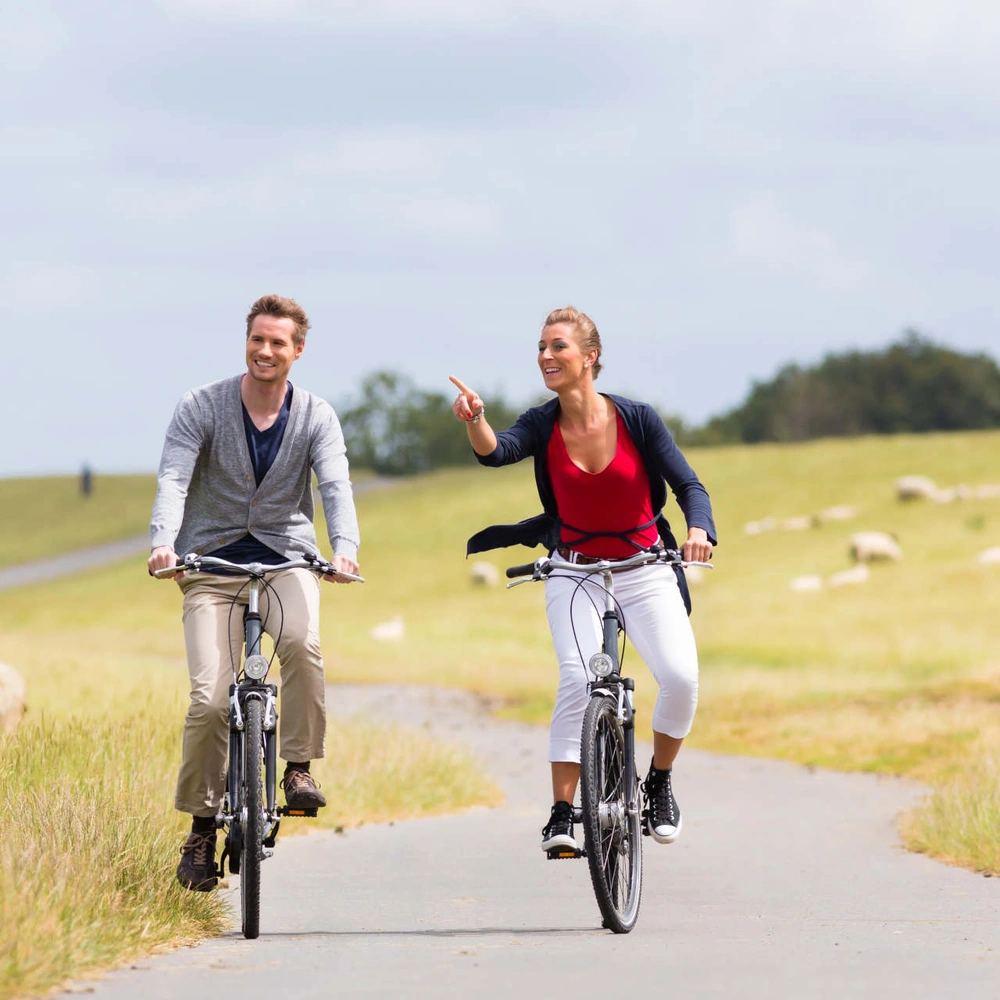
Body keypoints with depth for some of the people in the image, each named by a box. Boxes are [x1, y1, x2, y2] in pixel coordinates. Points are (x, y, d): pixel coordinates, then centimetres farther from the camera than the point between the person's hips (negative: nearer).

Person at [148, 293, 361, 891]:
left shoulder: (316, 416, 0)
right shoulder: (202, 408, -3)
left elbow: (335, 485, -13)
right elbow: (174, 479, -14)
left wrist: (345, 546, -33)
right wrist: (164, 543, -33)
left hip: (286, 559, 0)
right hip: (213, 564, 0)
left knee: (302, 643, -33)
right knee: (210, 700, -13)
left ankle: (300, 768, -16)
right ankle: (202, 825, 3)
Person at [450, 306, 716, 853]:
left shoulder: (636, 417, -9)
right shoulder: (542, 424, -5)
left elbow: (689, 485, -8)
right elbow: (495, 452, -25)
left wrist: (698, 530, -29)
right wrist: (475, 421, -47)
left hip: (644, 572, 0)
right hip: (574, 572, 0)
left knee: (681, 677, -21)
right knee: (578, 679, -24)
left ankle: (659, 781, 7)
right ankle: (561, 814, -18)